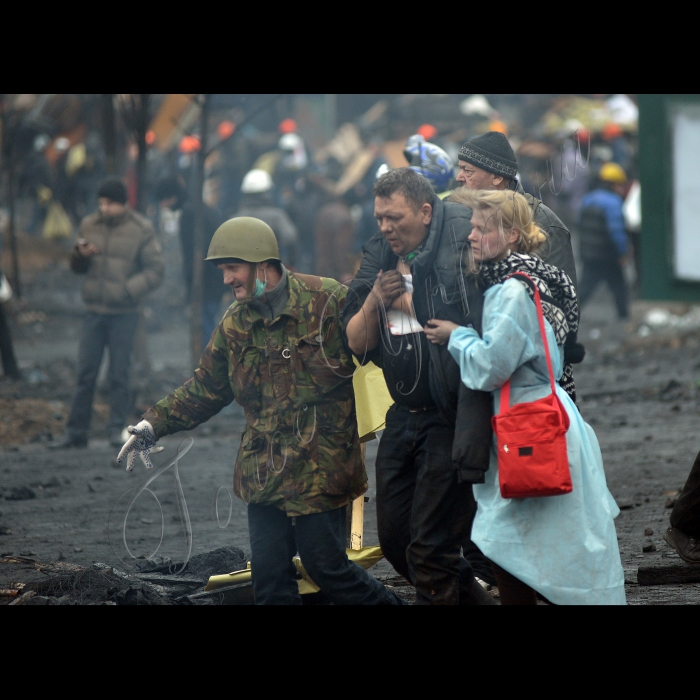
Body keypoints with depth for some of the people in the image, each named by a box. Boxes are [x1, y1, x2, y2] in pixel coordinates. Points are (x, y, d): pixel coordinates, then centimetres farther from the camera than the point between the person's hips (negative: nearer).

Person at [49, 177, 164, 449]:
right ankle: (76, 431, 7)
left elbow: (155, 271, -3)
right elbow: (77, 267, 17)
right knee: (85, 373, 3)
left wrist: (128, 289, -17)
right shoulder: (89, 225, 8)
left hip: (124, 313, -3)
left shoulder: (141, 230, -3)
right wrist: (80, 255, -7)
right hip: (94, 311, 3)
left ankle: (118, 430, 10)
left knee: (119, 374, 2)